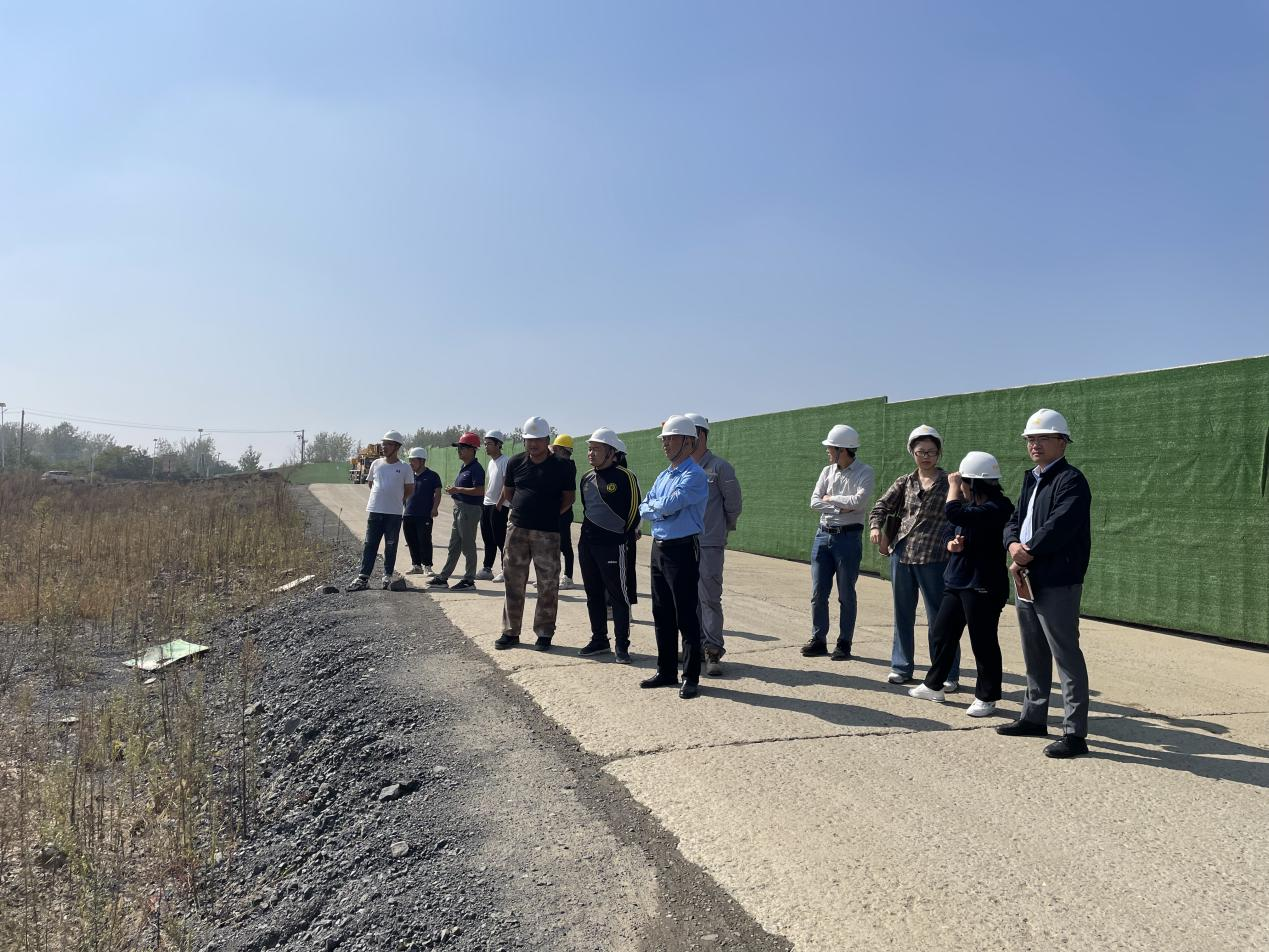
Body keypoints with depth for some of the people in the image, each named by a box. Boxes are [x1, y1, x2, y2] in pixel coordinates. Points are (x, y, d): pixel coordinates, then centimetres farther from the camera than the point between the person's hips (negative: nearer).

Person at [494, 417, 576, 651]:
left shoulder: (562, 466, -4)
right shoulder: (516, 462, 6)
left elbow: (569, 498, 3)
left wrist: (551, 514, -4)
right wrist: (522, 510, 6)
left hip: (547, 533, -3)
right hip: (517, 528, 3)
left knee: (548, 586, 2)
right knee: (513, 583, 8)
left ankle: (544, 633, 14)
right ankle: (510, 631, 18)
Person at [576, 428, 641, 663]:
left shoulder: (625, 477, -11)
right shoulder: (587, 478, 11)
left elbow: (634, 510, -7)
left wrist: (621, 535, -2)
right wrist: (588, 532, 17)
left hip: (612, 546, -7)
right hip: (586, 544, 7)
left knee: (618, 596, -1)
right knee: (593, 594, 13)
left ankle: (622, 646, 7)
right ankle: (599, 639, 25)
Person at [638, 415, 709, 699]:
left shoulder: (694, 475, -12)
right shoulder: (662, 476, 16)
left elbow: (669, 504, -22)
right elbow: (644, 509, 10)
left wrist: (654, 505, -1)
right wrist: (662, 508, -9)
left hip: (683, 550, -9)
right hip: (659, 548, 9)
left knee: (687, 617, -2)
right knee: (662, 615, 14)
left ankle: (691, 678, 6)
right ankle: (666, 672, 24)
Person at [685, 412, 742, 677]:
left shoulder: (719, 467, -4)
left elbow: (733, 503, 2)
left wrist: (723, 528, 12)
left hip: (709, 545, -5)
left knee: (710, 598, -4)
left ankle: (714, 652, 2)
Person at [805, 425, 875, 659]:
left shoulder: (865, 472, -5)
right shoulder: (827, 471, 10)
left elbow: (858, 502, -20)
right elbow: (814, 502, 0)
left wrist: (830, 498, -7)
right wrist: (841, 508, -12)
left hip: (848, 537, -5)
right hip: (823, 534, 5)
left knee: (846, 595, 3)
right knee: (818, 593, 6)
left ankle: (844, 644, 13)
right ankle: (818, 641, 17)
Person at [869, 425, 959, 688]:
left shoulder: (949, 483, 1)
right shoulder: (904, 482, 10)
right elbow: (882, 506, 8)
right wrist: (877, 527, -11)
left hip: (934, 558, -3)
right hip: (901, 554, 4)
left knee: (939, 617, 1)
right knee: (903, 614, 12)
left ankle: (947, 673, 11)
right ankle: (902, 667, 23)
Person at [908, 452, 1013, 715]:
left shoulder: (998, 507, -18)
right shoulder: (972, 506, 12)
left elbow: (955, 514, -31)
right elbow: (956, 533, 21)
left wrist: (953, 484, -14)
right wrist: (952, 544, -4)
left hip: (982, 587, -9)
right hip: (957, 582, 9)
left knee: (983, 643, 2)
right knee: (940, 634, 15)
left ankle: (986, 698, 17)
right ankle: (933, 686, 29)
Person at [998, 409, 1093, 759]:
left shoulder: (1071, 480, -11)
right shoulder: (1031, 479, 17)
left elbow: (1057, 528, -22)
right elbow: (1014, 520, 14)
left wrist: (1026, 556, -13)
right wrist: (1014, 545, -7)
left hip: (1057, 584, -9)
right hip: (1027, 581, 9)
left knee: (1067, 657, -5)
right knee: (1034, 656, 19)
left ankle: (1075, 733, 0)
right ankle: (1034, 717, 32)